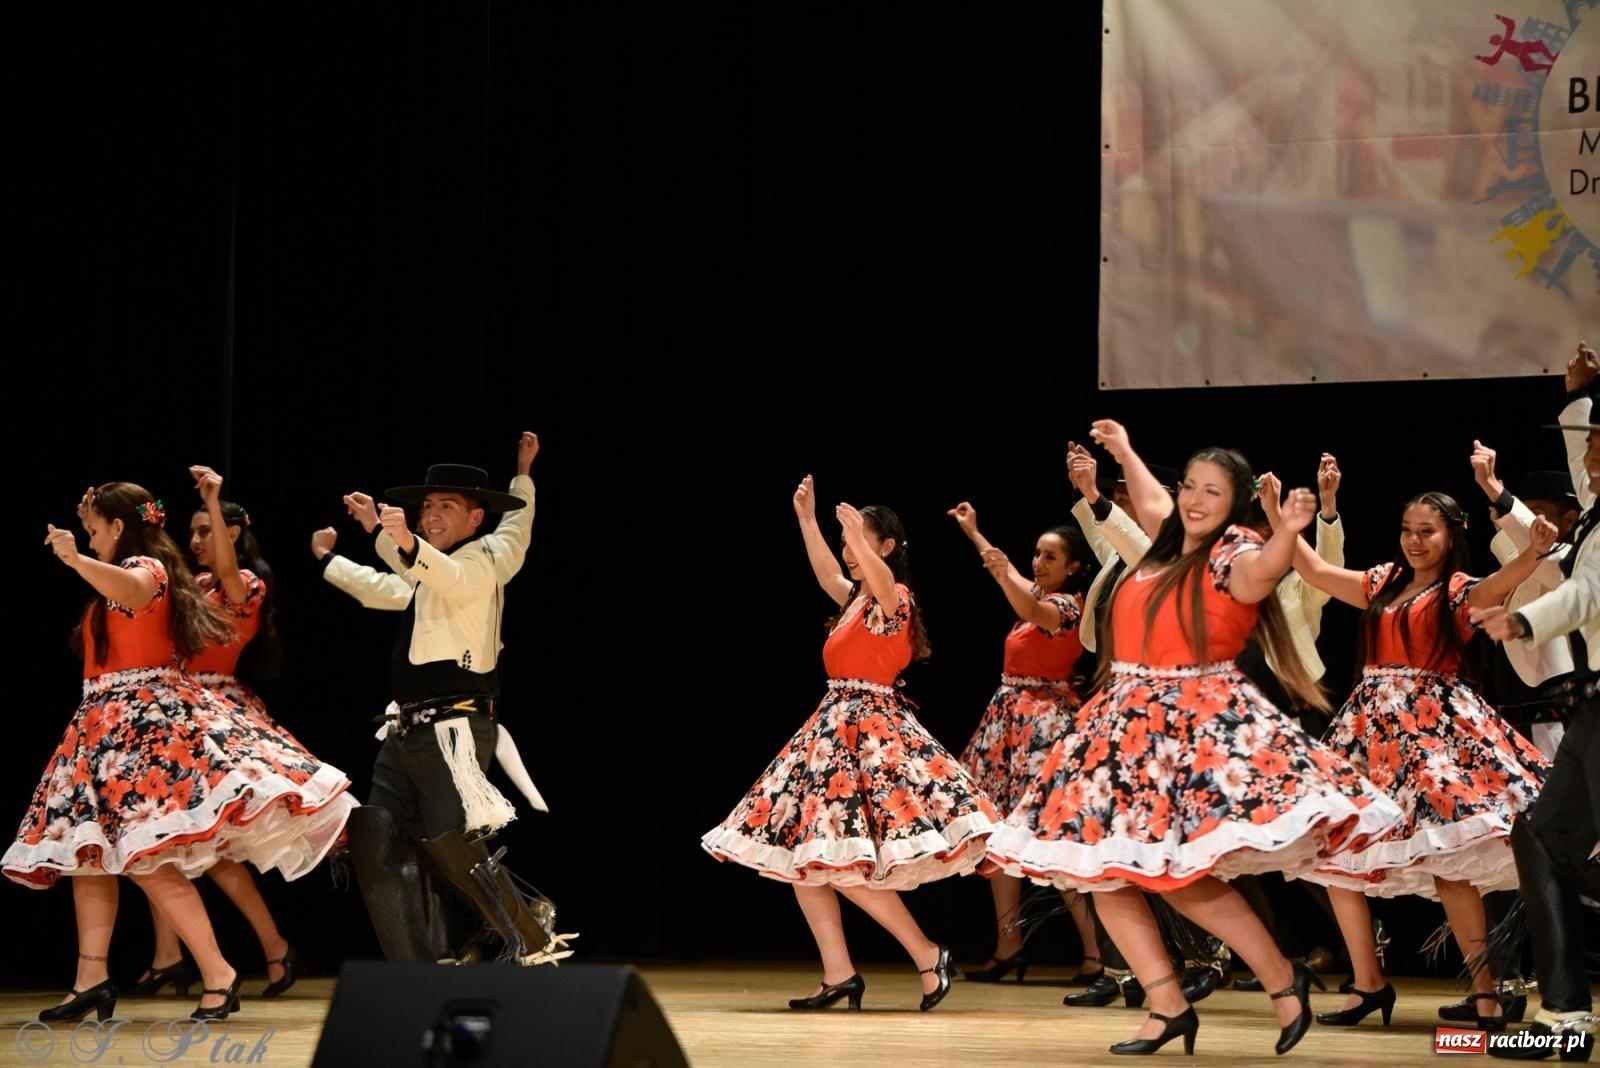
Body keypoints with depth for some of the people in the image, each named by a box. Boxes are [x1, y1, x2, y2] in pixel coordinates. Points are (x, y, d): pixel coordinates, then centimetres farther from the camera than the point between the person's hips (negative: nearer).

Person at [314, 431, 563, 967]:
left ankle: (532, 939, 0)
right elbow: (385, 589, 42)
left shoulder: (484, 557, -5)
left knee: (451, 847, -17)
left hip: (453, 731, -9)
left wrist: (405, 543, -45)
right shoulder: (429, 574, 23)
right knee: (376, 843, 0)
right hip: (406, 734, 9)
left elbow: (455, 579, -26)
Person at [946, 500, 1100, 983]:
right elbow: (1011, 576, 35)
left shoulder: (1069, 605, -9)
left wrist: (1004, 575, -47)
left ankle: (1095, 950, -19)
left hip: (1045, 718, -9)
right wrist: (973, 533, 41)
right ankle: (1008, 947, 9)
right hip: (1010, 715, 9)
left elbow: (1034, 611, -30)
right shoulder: (1035, 594, 15)